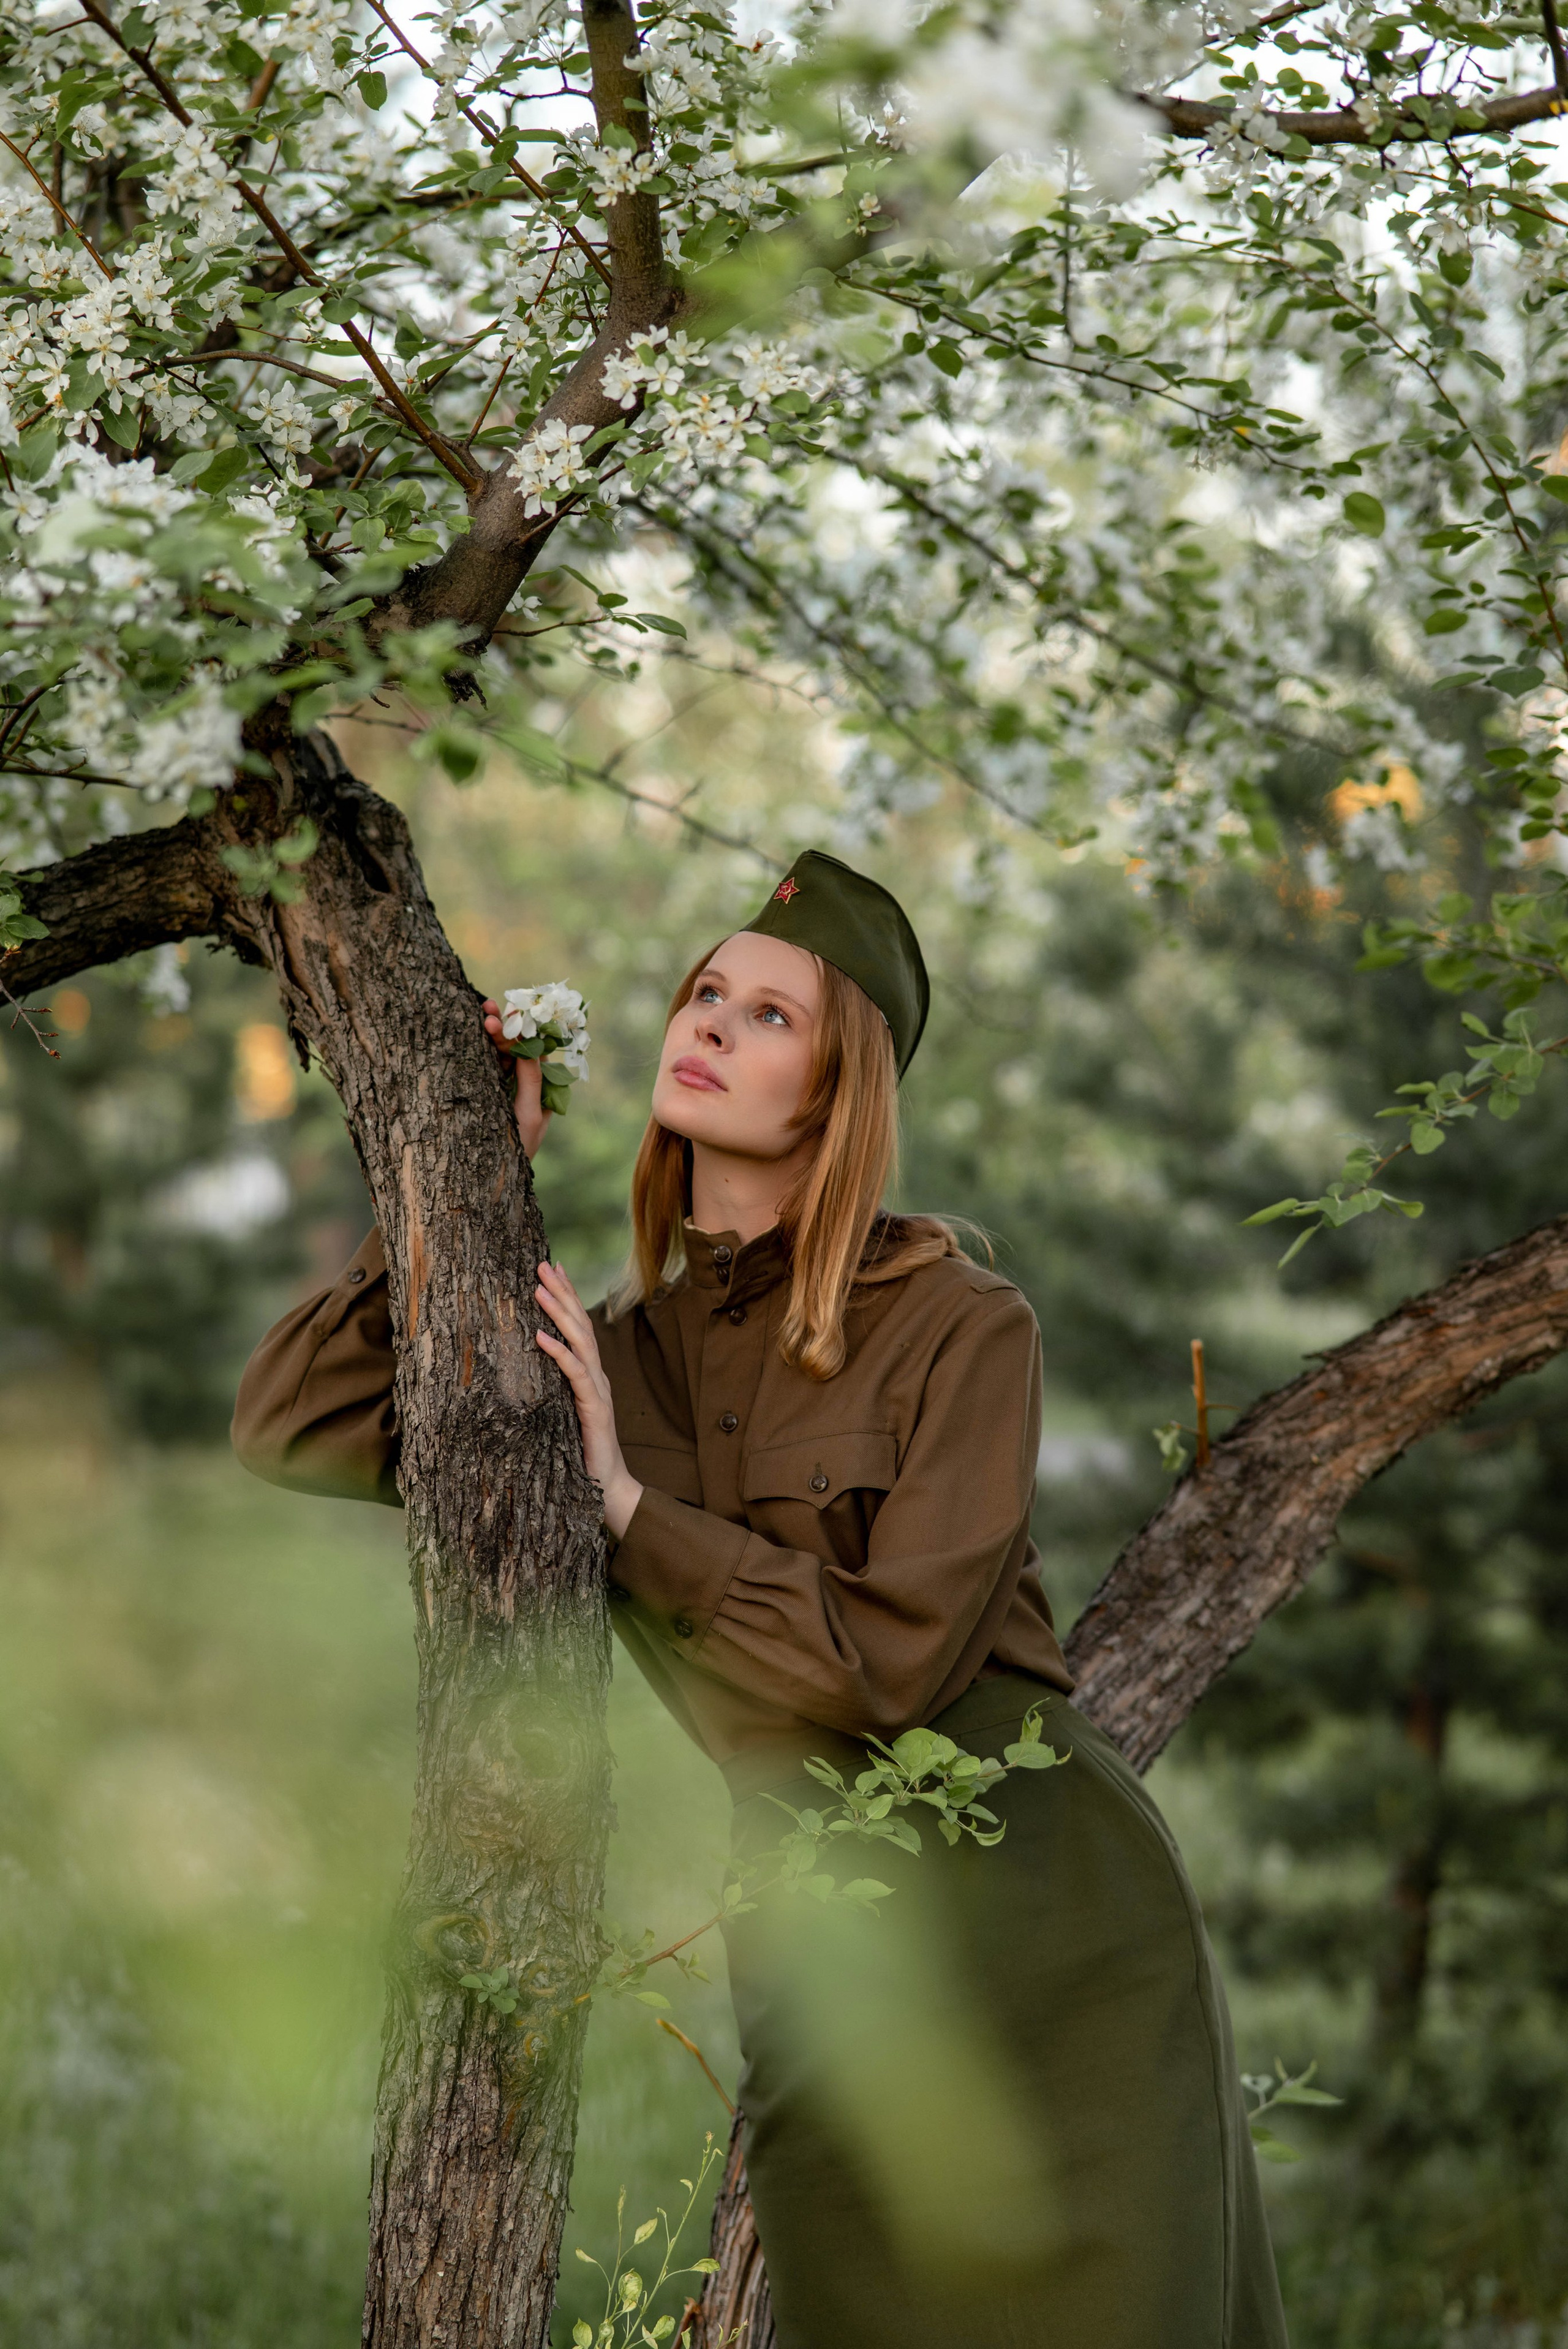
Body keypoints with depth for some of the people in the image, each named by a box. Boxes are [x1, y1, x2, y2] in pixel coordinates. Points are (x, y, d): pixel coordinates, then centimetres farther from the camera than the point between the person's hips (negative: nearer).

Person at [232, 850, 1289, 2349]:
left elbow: (886, 1660, -16)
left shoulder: (956, 1326, -7)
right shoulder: (609, 1355, 8)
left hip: (1041, 1917, -4)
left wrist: (627, 1506, -11)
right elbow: (289, 1428, 3)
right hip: (822, 1956, 4)